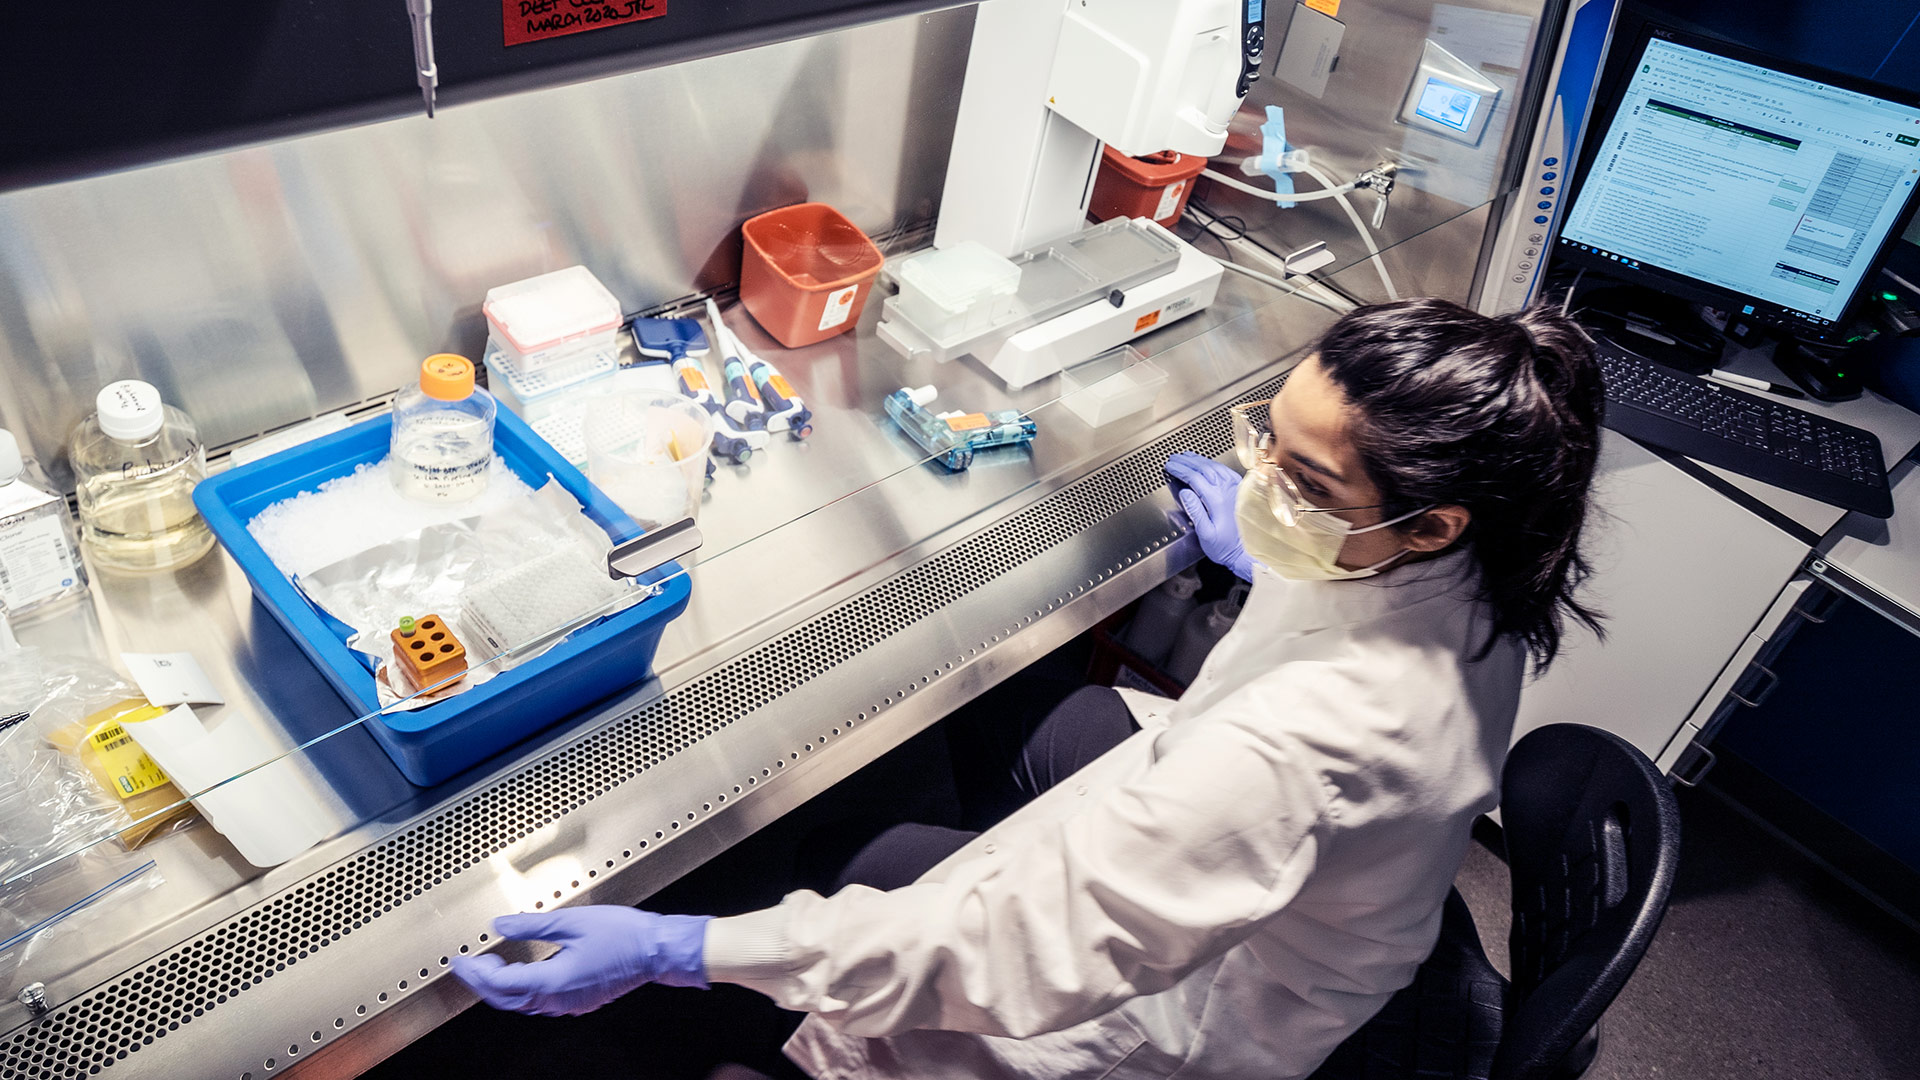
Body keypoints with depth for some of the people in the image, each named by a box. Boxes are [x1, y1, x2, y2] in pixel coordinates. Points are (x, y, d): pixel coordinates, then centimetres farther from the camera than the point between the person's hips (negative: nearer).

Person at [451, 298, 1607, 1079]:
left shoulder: (1303, 740, -46)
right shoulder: (1464, 567, -21)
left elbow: (1027, 944, -43)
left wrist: (675, 950, -40)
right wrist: (1263, 564, 17)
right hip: (1313, 900, 7)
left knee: (897, 862, 2)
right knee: (1080, 721, 20)